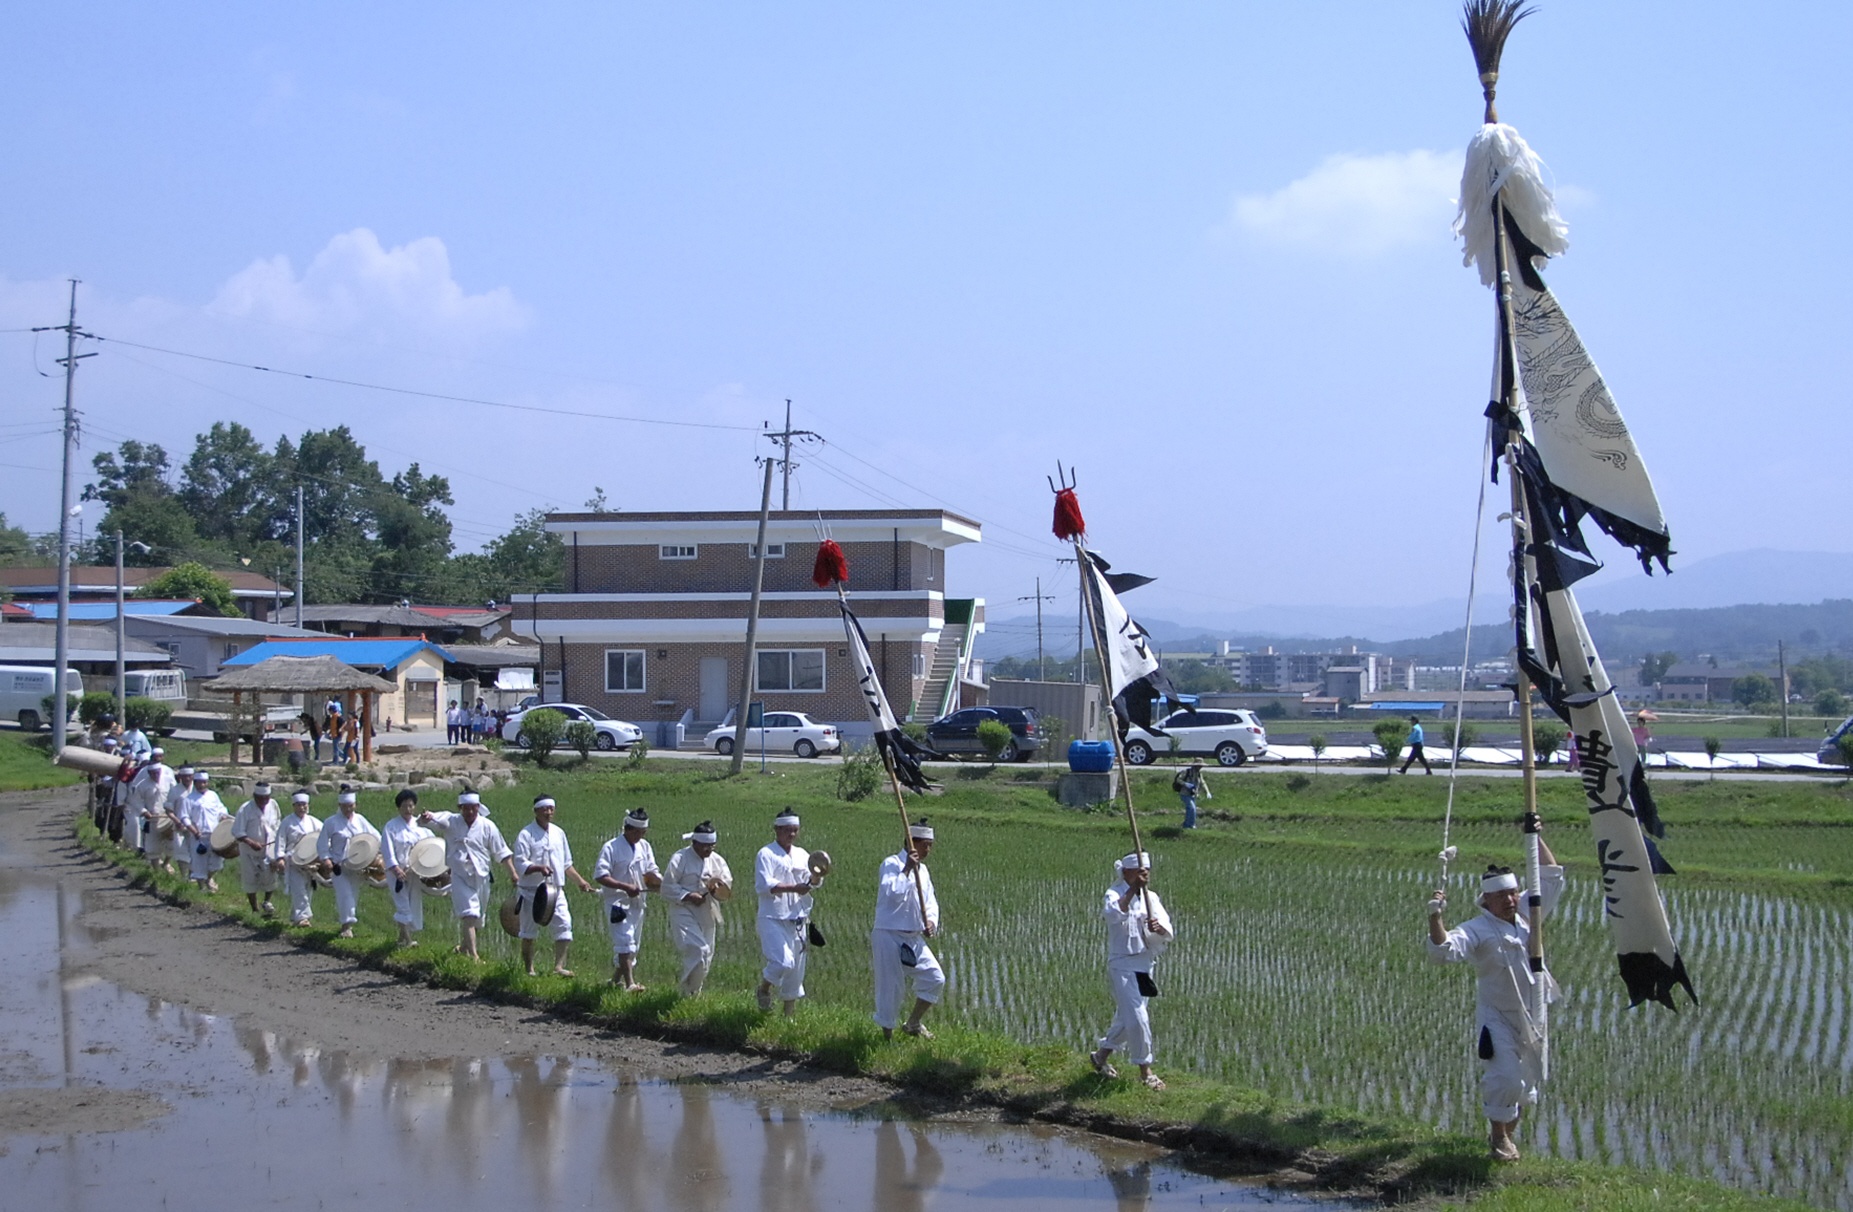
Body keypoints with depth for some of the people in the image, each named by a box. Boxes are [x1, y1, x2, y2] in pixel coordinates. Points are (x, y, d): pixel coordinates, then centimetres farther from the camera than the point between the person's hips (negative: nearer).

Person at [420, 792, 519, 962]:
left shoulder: (487, 826, -1)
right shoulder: (450, 822, -2)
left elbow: (502, 853, 3)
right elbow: (431, 820, -16)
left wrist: (512, 873, -4)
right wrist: (425, 818, -41)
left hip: (481, 877, 2)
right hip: (459, 876, -2)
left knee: (477, 919, 14)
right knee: (468, 914, -16)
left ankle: (464, 947, 39)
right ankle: (473, 955, -18)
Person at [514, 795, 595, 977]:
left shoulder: (559, 833, 12)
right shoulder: (526, 835, -6)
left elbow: (567, 864, 21)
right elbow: (520, 864, -13)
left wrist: (580, 881, 14)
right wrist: (539, 868, -28)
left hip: (556, 890, 4)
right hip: (532, 891, -4)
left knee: (564, 925, -11)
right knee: (529, 933, 5)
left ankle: (559, 966, -12)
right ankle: (528, 969, 18)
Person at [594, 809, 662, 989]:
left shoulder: (645, 847, 10)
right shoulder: (611, 847, -10)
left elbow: (651, 871, 13)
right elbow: (600, 876, -15)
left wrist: (662, 882, -9)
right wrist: (625, 887, -24)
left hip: (638, 902, 7)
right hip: (617, 902, -7)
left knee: (634, 944, 13)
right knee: (625, 941, -18)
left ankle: (616, 980, 29)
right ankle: (629, 983, -23)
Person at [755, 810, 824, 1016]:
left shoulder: (802, 855, 13)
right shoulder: (766, 854, -6)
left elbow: (811, 883, 9)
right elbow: (763, 885, -17)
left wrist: (816, 877, -14)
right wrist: (793, 888, -25)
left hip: (797, 920, 6)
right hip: (773, 919, -6)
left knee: (796, 969, 10)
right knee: (783, 962, -21)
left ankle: (789, 1014, 24)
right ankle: (763, 989, 10)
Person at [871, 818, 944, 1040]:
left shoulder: (922, 869, 13)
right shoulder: (891, 864, -12)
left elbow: (930, 901, 16)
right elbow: (892, 893, -27)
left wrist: (931, 922, -2)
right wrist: (906, 870, -23)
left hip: (914, 938, 7)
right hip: (889, 936, -7)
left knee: (935, 979, 3)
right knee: (890, 987, -2)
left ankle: (913, 1024, 20)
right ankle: (887, 1034, 15)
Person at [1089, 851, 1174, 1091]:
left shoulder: (1151, 897, 8)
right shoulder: (1115, 894, -9)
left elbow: (1167, 933, -4)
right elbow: (1114, 913, -35)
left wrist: (1159, 927, -26)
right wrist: (1133, 889, -35)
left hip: (1144, 965, 7)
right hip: (1122, 965, -7)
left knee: (1126, 1018, 17)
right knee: (1137, 1018, -11)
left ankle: (1100, 1056, 36)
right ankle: (1145, 1071, 0)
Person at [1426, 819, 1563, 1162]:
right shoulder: (1478, 929, -14)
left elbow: (1551, 877, 11)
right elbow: (1444, 949, -29)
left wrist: (1535, 837, 4)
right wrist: (1435, 918, -44)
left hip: (1531, 1014, 5)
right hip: (1496, 1016, -5)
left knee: (1528, 1080, 13)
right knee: (1505, 1077, -14)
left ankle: (1508, 1133, 35)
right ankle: (1499, 1137, 9)